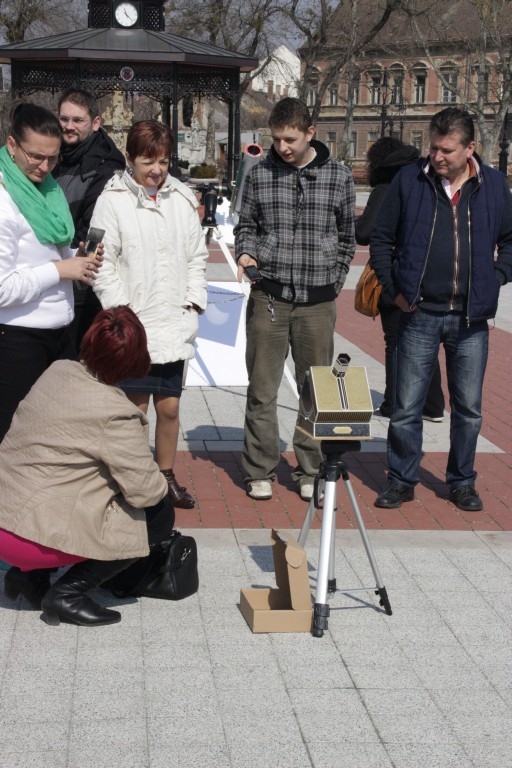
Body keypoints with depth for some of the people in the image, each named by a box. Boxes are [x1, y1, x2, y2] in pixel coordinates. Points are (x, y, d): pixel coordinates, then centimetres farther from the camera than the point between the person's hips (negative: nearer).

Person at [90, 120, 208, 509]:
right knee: (135, 408, 0)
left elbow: (197, 256, 12)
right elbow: (103, 262, -8)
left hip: (175, 326, 4)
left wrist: (193, 303, 4)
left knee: (170, 406, 12)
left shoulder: (183, 198, 7)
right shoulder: (112, 200, -6)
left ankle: (167, 476, 28)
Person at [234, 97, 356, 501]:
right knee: (262, 390, 4)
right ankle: (260, 471, 16)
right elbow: (246, 225, 14)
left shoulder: (339, 176, 2)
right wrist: (245, 253, -6)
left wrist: (334, 283, 7)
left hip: (317, 301, 0)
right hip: (269, 297, 0)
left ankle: (312, 471, 21)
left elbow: (347, 236, 11)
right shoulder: (260, 174, 3)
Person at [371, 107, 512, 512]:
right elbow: (381, 239, 6)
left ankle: (462, 482, 26)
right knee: (406, 407, 4)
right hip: (419, 315, -1)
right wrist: (394, 287, -2)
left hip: (471, 319, 1)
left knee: (469, 408, 11)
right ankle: (402, 481, 19)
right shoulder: (409, 180, -1)